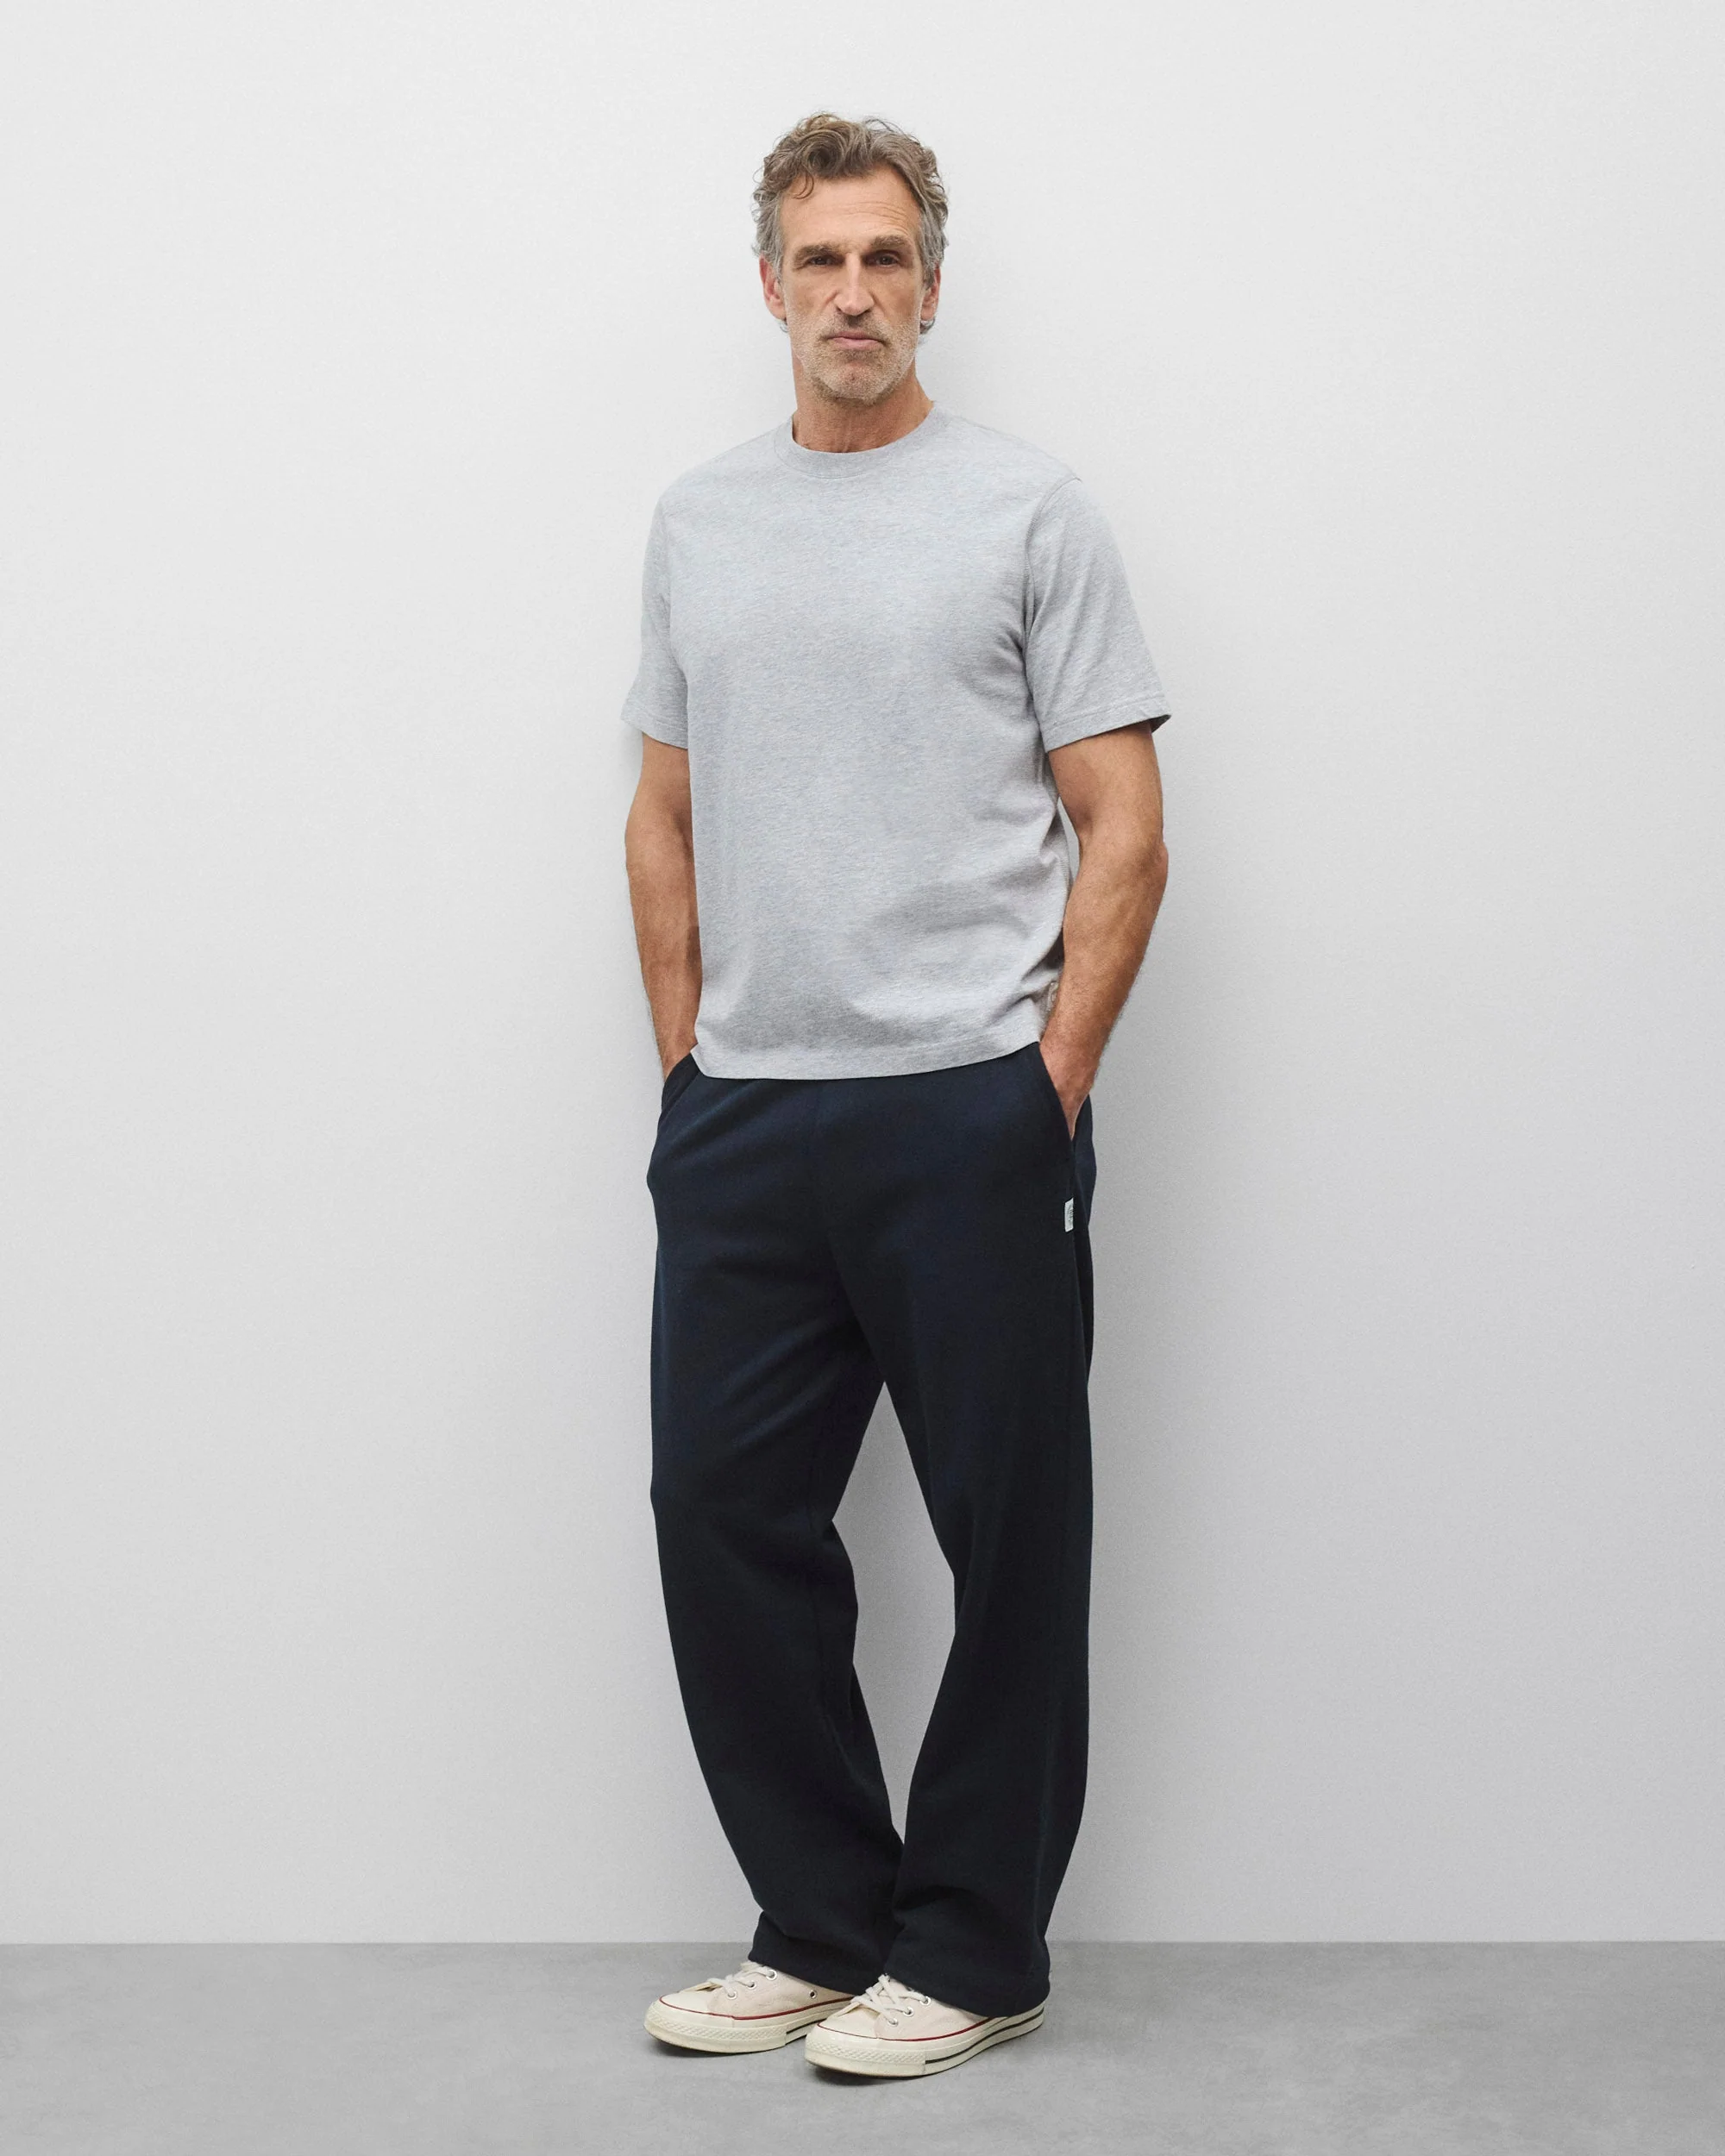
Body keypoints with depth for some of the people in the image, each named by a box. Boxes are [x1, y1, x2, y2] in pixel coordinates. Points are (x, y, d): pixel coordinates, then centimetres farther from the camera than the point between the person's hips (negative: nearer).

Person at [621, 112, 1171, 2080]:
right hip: (743, 1124, 5)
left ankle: (973, 1949, 17)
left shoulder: (1029, 512, -2)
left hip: (966, 1115, -5)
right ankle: (822, 1926, 21)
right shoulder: (696, 524, 14)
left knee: (1009, 1540, 3)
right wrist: (686, 1063, 9)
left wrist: (1050, 1089, -10)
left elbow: (1123, 830, -5)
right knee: (723, 1515, 7)